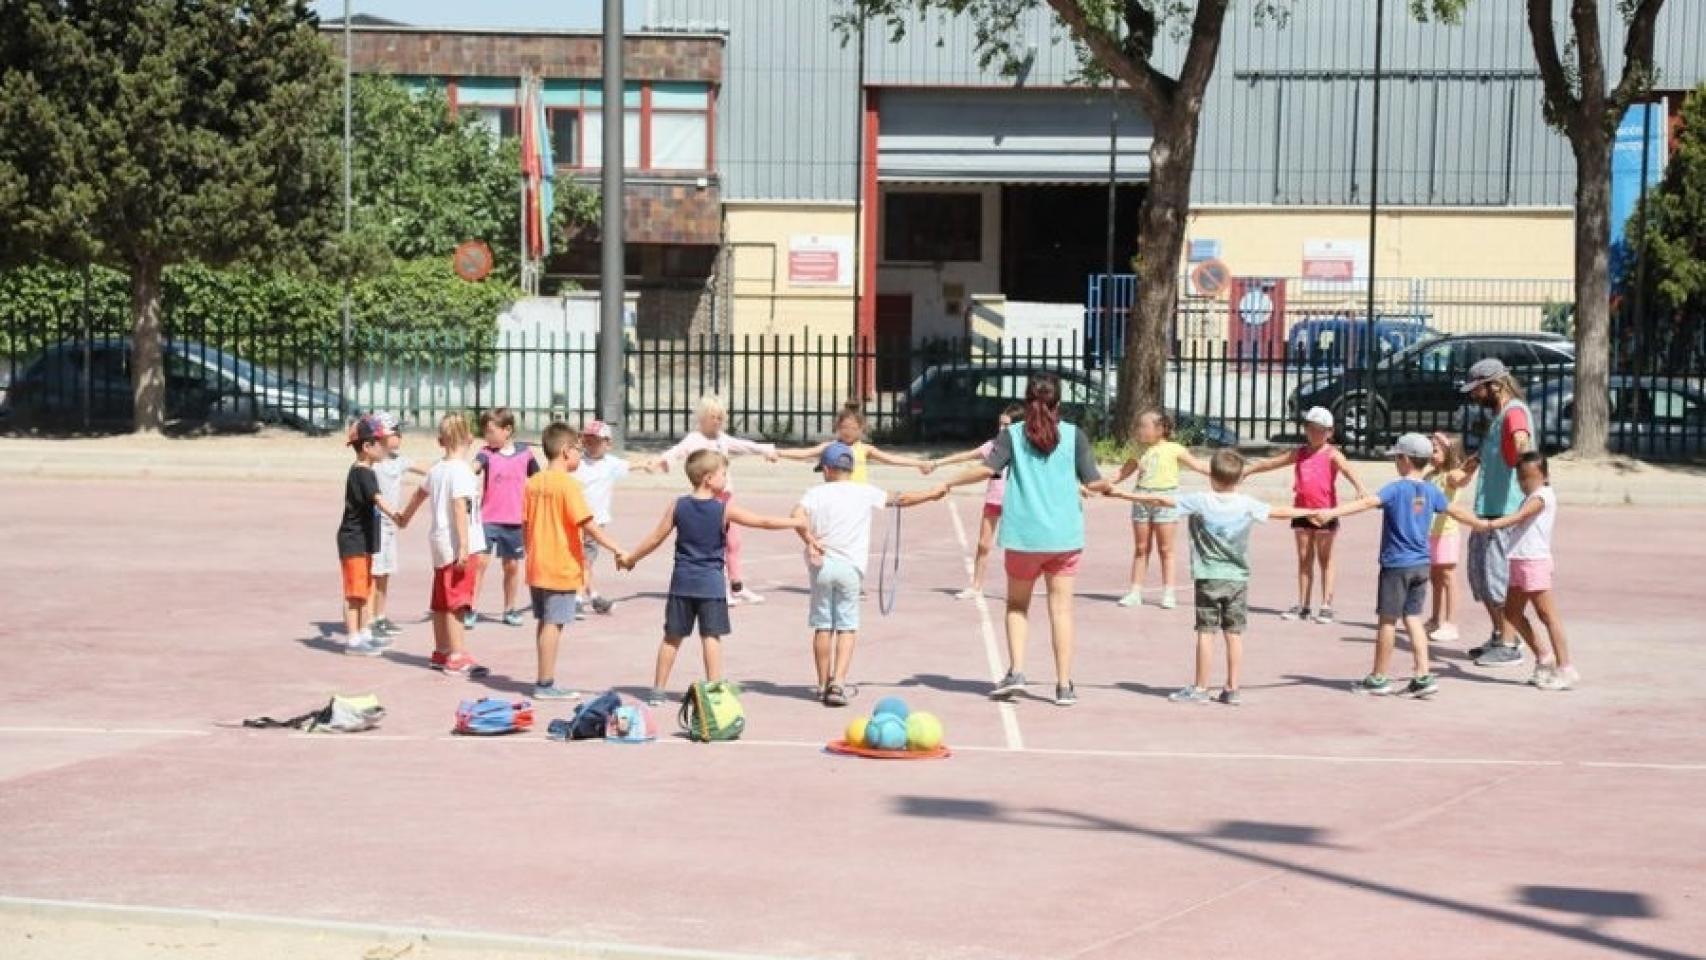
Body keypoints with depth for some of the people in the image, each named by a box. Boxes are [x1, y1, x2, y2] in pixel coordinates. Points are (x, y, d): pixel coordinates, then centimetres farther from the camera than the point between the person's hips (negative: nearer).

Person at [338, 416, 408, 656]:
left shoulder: (363, 472, 13)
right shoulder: (361, 473, -18)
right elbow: (377, 498, -33)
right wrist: (394, 516, -45)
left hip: (363, 541, 10)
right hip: (353, 540, -10)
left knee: (365, 590, 18)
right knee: (354, 591, -7)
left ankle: (364, 634, 27)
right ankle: (352, 639, -5)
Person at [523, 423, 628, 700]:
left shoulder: (533, 483, 8)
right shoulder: (567, 484, -15)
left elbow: (525, 524, 13)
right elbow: (588, 525, -21)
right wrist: (617, 550, -18)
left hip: (537, 567, 8)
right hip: (562, 569, -8)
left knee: (545, 622, 15)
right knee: (553, 624, -3)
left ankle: (545, 681, 21)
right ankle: (546, 684, 0)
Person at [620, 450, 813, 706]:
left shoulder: (678, 506, 0)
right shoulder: (724, 509, -8)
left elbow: (656, 539, 5)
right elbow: (763, 522, -6)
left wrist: (630, 559, 18)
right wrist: (796, 522, 6)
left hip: (682, 580, 3)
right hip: (711, 582, -3)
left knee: (672, 636, 10)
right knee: (712, 637, 1)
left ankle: (658, 690, 16)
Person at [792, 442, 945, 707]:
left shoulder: (816, 493, 2)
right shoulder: (865, 493, 4)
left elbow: (797, 516, -17)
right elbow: (901, 500, 13)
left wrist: (810, 541, -15)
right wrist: (931, 495, 26)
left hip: (821, 565, 1)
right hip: (850, 567, -1)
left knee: (823, 626, 9)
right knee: (847, 627, 2)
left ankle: (823, 684, 16)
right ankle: (838, 682, -12)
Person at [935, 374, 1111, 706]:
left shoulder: (1012, 434, -1)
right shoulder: (1074, 435, -1)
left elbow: (987, 469, -14)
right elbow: (1093, 482, -3)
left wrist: (949, 483, -3)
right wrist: (1108, 486, 19)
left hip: (1023, 535, 0)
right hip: (1065, 535, 0)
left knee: (1017, 605, 17)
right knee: (1061, 608, 5)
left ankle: (1015, 670, 3)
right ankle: (1064, 685, 4)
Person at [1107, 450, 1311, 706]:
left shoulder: (1200, 502, -9)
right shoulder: (1247, 505, -4)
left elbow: (1160, 500, -8)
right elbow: (1278, 512, 3)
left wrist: (1121, 493, -2)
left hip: (1208, 578, -2)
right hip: (1238, 579, 2)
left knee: (1206, 632, 1)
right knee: (1234, 634, 7)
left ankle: (1200, 688, 4)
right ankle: (1232, 689, 10)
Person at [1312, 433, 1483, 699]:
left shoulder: (1396, 489, -12)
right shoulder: (1432, 491, 7)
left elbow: (1367, 502, -27)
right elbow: (1456, 510, 21)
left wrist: (1332, 513, -37)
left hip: (1396, 565, -6)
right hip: (1422, 565, 6)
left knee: (1387, 619, 3)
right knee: (1413, 618, 11)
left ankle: (1379, 678, 11)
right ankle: (1423, 677, 5)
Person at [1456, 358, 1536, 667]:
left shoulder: (1514, 412, -15)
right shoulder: (1497, 415, 16)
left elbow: (1521, 438, -40)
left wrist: (1524, 452, -60)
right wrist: (1474, 460, 54)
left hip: (1506, 512, -10)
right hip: (1487, 511, 10)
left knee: (1499, 575, -7)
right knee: (1478, 572, 15)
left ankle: (1509, 646, 0)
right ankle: (1498, 637, 24)